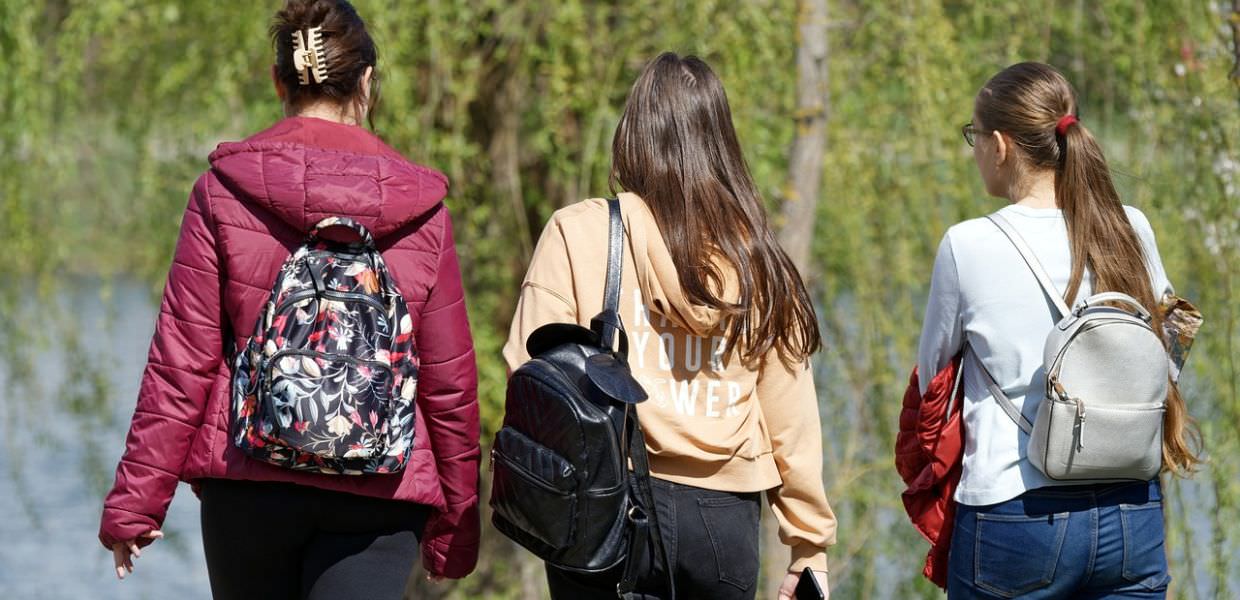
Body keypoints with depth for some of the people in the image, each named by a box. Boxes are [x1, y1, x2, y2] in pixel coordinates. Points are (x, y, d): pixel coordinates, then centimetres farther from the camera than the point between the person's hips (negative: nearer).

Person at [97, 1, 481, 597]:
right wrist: (455, 524, 14)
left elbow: (181, 363, -4)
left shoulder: (223, 190, -2)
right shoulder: (419, 208, -1)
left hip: (248, 480, 1)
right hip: (379, 492, -1)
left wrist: (135, 501, 2)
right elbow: (449, 381, 4)